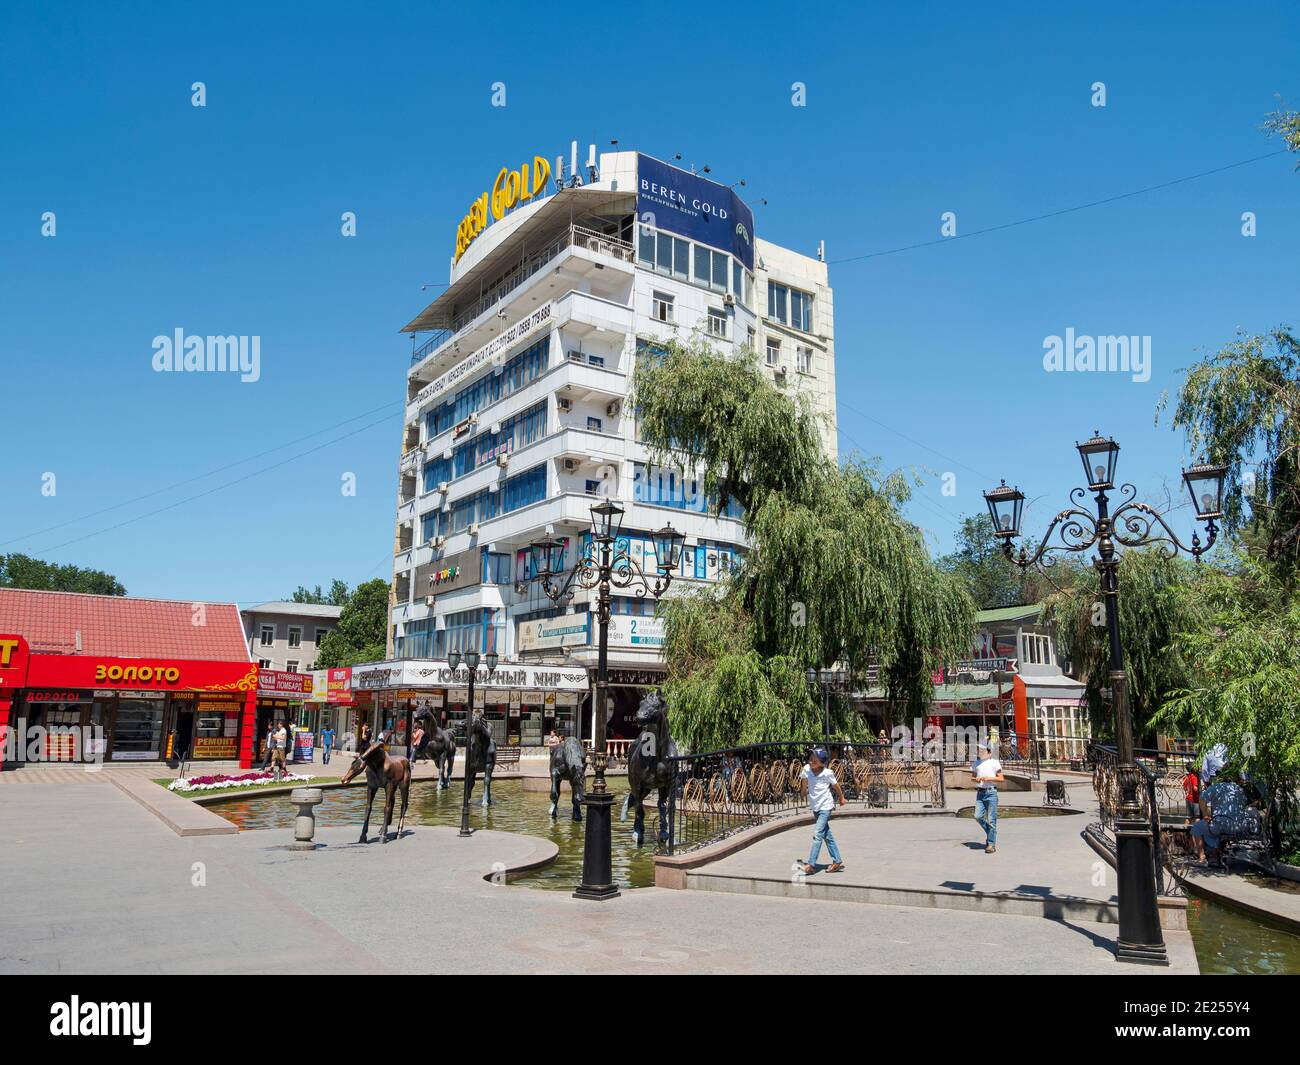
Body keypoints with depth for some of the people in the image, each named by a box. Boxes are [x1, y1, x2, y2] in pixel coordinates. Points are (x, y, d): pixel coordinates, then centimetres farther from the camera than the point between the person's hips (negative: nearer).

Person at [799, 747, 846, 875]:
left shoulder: (827, 773, -20)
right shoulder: (806, 769, -9)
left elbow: (836, 786, -3)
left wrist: (841, 798, 12)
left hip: (825, 807, -6)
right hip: (815, 807, 6)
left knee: (817, 835, -13)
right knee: (827, 835, 13)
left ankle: (811, 865, -13)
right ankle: (837, 861, 24)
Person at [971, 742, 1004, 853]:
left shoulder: (994, 763, 1)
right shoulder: (977, 763, 15)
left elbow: (1001, 779, -1)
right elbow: (972, 776, 20)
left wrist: (989, 778, -14)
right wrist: (975, 779, -2)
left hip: (991, 792, -4)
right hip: (980, 792, 4)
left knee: (991, 819, -4)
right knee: (978, 816, -6)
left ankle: (991, 844, 2)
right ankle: (990, 832, 20)